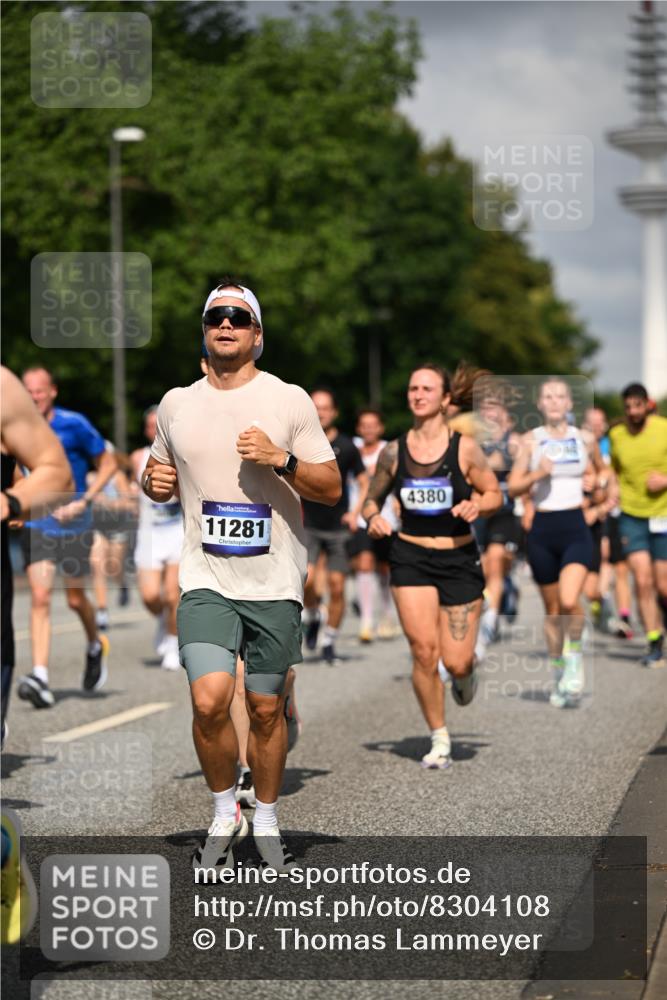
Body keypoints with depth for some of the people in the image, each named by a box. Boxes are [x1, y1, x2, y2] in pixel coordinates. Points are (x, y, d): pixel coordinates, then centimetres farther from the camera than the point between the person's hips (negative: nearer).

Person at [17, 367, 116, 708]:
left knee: (75, 598, 7)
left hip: (73, 524, -2)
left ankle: (95, 647, 39)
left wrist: (83, 501, -13)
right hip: (36, 523, 2)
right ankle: (40, 678, -18)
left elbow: (108, 464, -2)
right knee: (39, 596, -12)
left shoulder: (74, 425, -9)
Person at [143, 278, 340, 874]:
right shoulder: (176, 404, 8)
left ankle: (266, 823, 26)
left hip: (275, 583, -1)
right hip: (206, 579, 1)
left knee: (267, 709, 6)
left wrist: (281, 460, -17)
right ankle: (224, 813, 8)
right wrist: (153, 482, -2)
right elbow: (161, 478, 22)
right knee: (210, 701, -15)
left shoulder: (289, 400, 0)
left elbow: (332, 489, 0)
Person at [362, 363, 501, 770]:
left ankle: (466, 673, 37)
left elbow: (495, 494, 2)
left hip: (459, 559, -1)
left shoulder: (465, 448, -6)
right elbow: (373, 498, 13)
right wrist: (373, 516, -9)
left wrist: (476, 505, -19)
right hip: (411, 557, 1)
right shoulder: (394, 452, 1)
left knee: (456, 661, -4)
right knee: (424, 651, -10)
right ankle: (440, 740, 7)